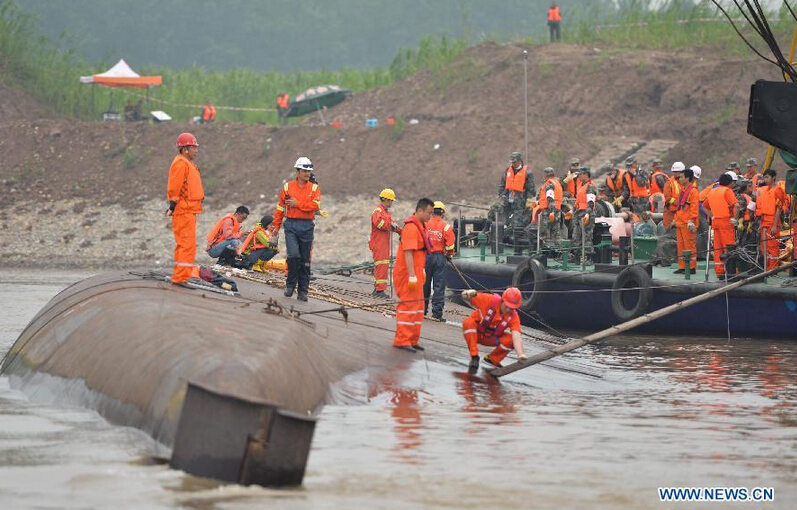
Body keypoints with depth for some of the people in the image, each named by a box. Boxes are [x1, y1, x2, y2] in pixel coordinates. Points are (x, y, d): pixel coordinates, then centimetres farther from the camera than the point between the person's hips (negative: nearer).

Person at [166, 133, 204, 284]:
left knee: (184, 245, 16)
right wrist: (173, 206, -20)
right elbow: (174, 188, -19)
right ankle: (180, 277, -16)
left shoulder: (188, 164, 21)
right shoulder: (180, 164, -13)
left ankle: (179, 276, 23)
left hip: (189, 210, 11)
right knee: (187, 244, -14)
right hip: (183, 211, -11)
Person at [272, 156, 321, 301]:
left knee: (305, 261, 4)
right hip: (291, 225, -1)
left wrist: (297, 204, -12)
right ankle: (290, 285, 2)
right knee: (294, 255, -17)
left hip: (307, 226, 1)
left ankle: (303, 291, 12)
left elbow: (315, 206, -10)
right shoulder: (287, 187, 7)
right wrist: (276, 226, 8)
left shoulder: (314, 188, 6)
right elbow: (280, 208, 11)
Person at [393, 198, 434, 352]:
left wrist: (421, 273, 25)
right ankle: (402, 340, -10)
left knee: (417, 306, 12)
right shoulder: (411, 228, -16)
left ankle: (412, 340, 17)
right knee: (409, 305, -11)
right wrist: (412, 276, -26)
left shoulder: (419, 226, 16)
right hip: (408, 275, -10)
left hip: (415, 274, 10)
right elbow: (408, 253, -23)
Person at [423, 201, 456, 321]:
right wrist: (449, 255, 10)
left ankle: (422, 311, 19)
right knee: (439, 286, 1)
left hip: (426, 256, 2)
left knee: (424, 285, 12)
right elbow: (450, 246, -8)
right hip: (440, 258, -2)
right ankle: (436, 314, -2)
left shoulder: (425, 225, -1)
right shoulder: (446, 227, -6)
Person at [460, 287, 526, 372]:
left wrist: (520, 355, -50)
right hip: (475, 334, -2)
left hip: (491, 339, 2)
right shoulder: (490, 300, -26)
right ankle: (474, 357, -26)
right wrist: (469, 294, -45)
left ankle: (492, 359, 4)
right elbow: (464, 296, -19)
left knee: (511, 339, -23)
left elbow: (516, 335, -34)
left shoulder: (514, 316, -20)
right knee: (468, 322, -35)